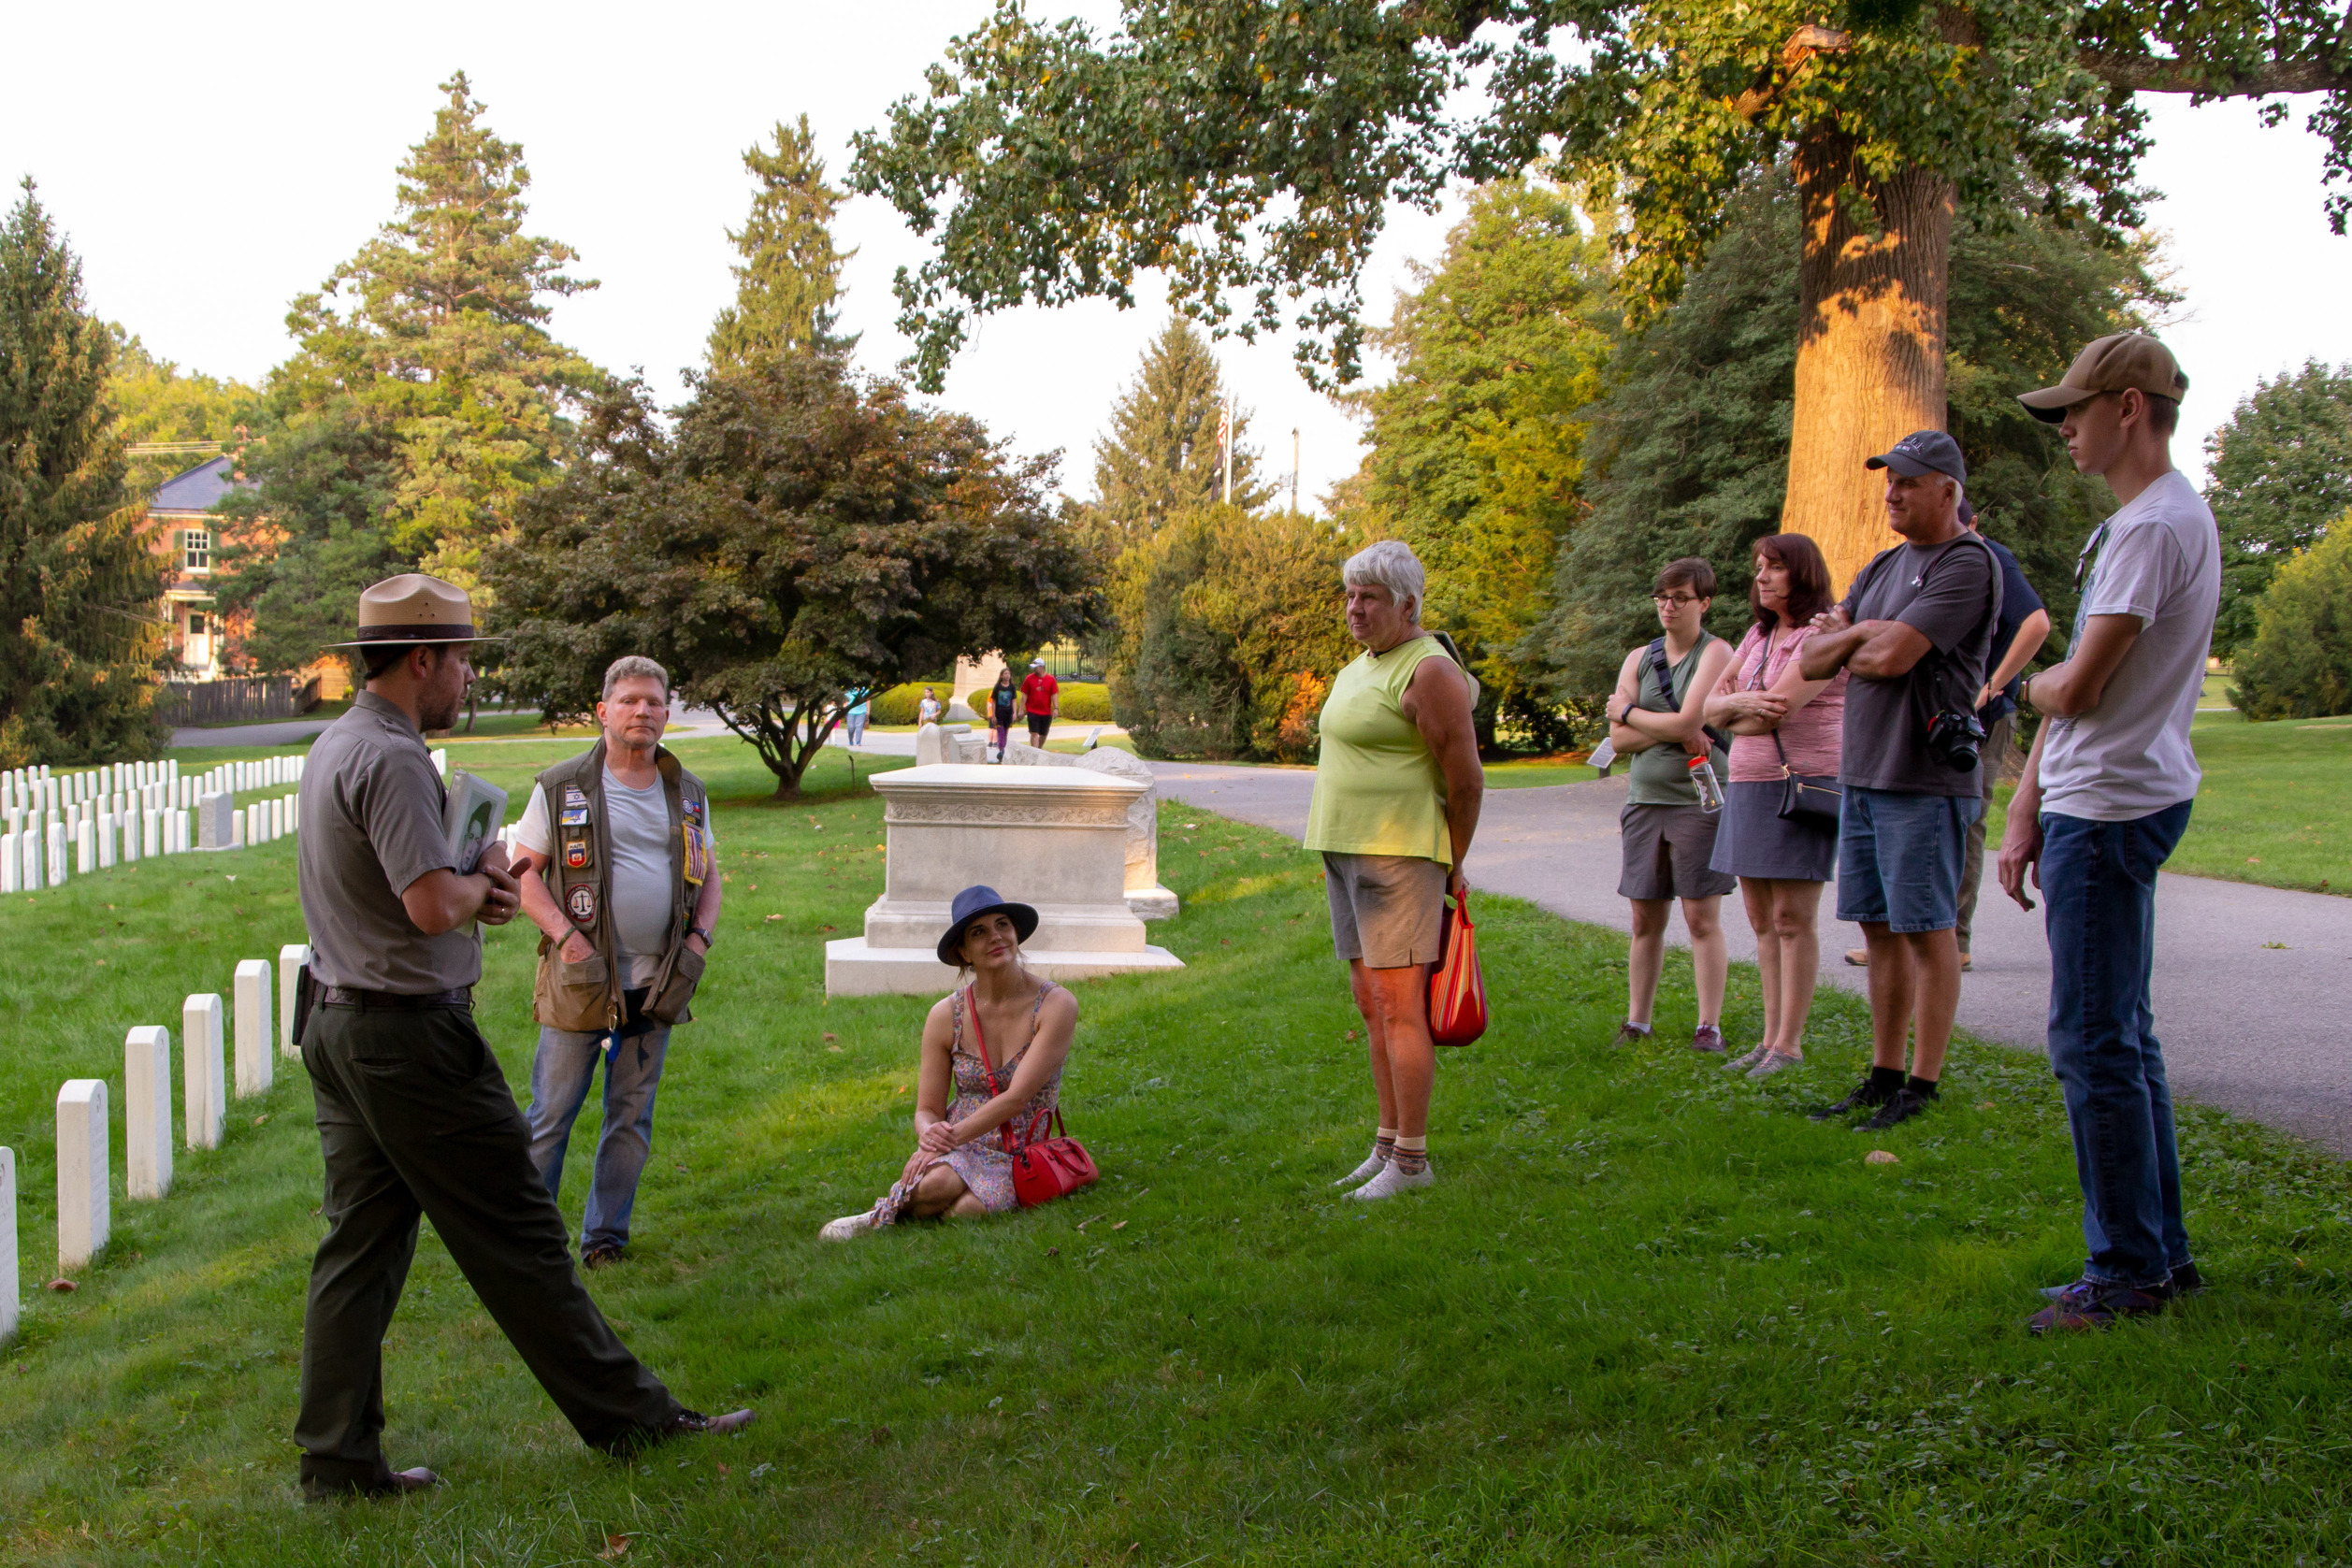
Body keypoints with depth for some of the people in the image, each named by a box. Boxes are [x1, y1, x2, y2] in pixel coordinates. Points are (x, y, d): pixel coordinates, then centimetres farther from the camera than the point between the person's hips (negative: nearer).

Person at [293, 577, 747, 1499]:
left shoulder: (337, 745, 14)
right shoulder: (393, 759, -18)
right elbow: (433, 908, -26)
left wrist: (468, 892, 7)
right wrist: (486, 878, -5)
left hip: (337, 1023, 10)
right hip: (410, 1033, -10)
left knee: (362, 1241, 12)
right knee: (514, 1232, 0)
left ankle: (337, 1458, 17)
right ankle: (624, 1413, 11)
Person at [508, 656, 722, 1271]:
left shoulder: (687, 794, 10)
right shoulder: (561, 787, -3)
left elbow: (707, 875, 18)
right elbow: (524, 872, -2)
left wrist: (699, 939, 1)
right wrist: (566, 938, -14)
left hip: (657, 983, 4)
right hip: (580, 980, -4)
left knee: (631, 1117, 10)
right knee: (551, 1115, 2)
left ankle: (605, 1236, 22)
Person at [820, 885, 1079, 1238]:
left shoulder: (1056, 1005, -8)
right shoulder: (947, 1015, -1)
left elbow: (1016, 1097, -16)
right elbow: (927, 1109, 4)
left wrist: (951, 1137, -26)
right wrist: (930, 1133, -21)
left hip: (1016, 1159, -1)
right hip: (956, 1147, 1)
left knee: (968, 1208, -34)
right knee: (938, 1182, -36)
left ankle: (899, 1207, -6)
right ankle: (884, 1214, -7)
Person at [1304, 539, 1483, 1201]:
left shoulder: (1429, 671, -13)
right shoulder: (1360, 665, 17)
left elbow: (1466, 780, -12)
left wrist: (1450, 867, -3)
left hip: (1399, 854, -10)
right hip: (1347, 851, 10)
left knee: (1398, 1005, -9)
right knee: (1370, 1003, 12)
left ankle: (1412, 1159, -3)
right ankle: (1388, 1142, 20)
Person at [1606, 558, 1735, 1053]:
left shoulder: (1716, 653, -3)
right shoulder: (1639, 659, 12)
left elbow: (1689, 720, -16)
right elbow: (1618, 739, 4)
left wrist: (1627, 710, -1)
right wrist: (1675, 730, -10)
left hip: (1700, 798, -5)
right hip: (1645, 798, 5)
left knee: (1702, 916, -4)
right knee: (1645, 917, 7)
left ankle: (1709, 1026, 2)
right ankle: (1636, 1022, 14)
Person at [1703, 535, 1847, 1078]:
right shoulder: (1757, 636, 18)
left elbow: (1777, 707, -18)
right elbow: (1711, 707, 12)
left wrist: (1734, 714, 1)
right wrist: (1742, 701, -10)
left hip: (1803, 783, -8)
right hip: (1747, 785, 8)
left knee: (1793, 917, -6)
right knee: (1762, 918, 9)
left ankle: (1789, 1043, -1)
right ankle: (1770, 1038, 15)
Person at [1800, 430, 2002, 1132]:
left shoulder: (1968, 564, -9)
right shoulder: (1882, 568, 17)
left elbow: (1892, 657, -20)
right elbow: (1811, 661, 13)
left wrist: (1845, 641, 0)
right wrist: (1859, 633, -6)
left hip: (1925, 779, -8)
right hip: (1863, 775, 8)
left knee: (1926, 931, -3)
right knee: (1881, 930, 12)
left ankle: (1923, 1085, 3)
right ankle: (1883, 1075, 19)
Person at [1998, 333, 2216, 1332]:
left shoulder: (2158, 525, -17)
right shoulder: (2134, 521, 17)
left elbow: (2077, 690, -20)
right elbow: (2075, 690, 17)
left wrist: (2034, 682, 4)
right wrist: (2027, 813, 16)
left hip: (2109, 810, -11)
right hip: (2097, 803, 11)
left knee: (2095, 1044, -5)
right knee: (2119, 1038, 15)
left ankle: (2129, 1273, 3)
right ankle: (2160, 1256, 23)